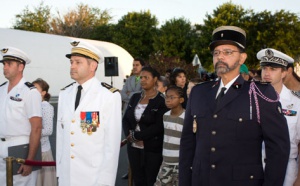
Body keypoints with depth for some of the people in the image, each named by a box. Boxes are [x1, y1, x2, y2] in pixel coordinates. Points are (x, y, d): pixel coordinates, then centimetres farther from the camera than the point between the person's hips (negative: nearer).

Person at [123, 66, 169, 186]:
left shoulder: (161, 100, -9)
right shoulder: (135, 97, 9)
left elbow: (159, 127, -15)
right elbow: (125, 119, 8)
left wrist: (136, 135, -14)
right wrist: (129, 135, -10)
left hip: (152, 149, -5)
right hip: (133, 147, 5)